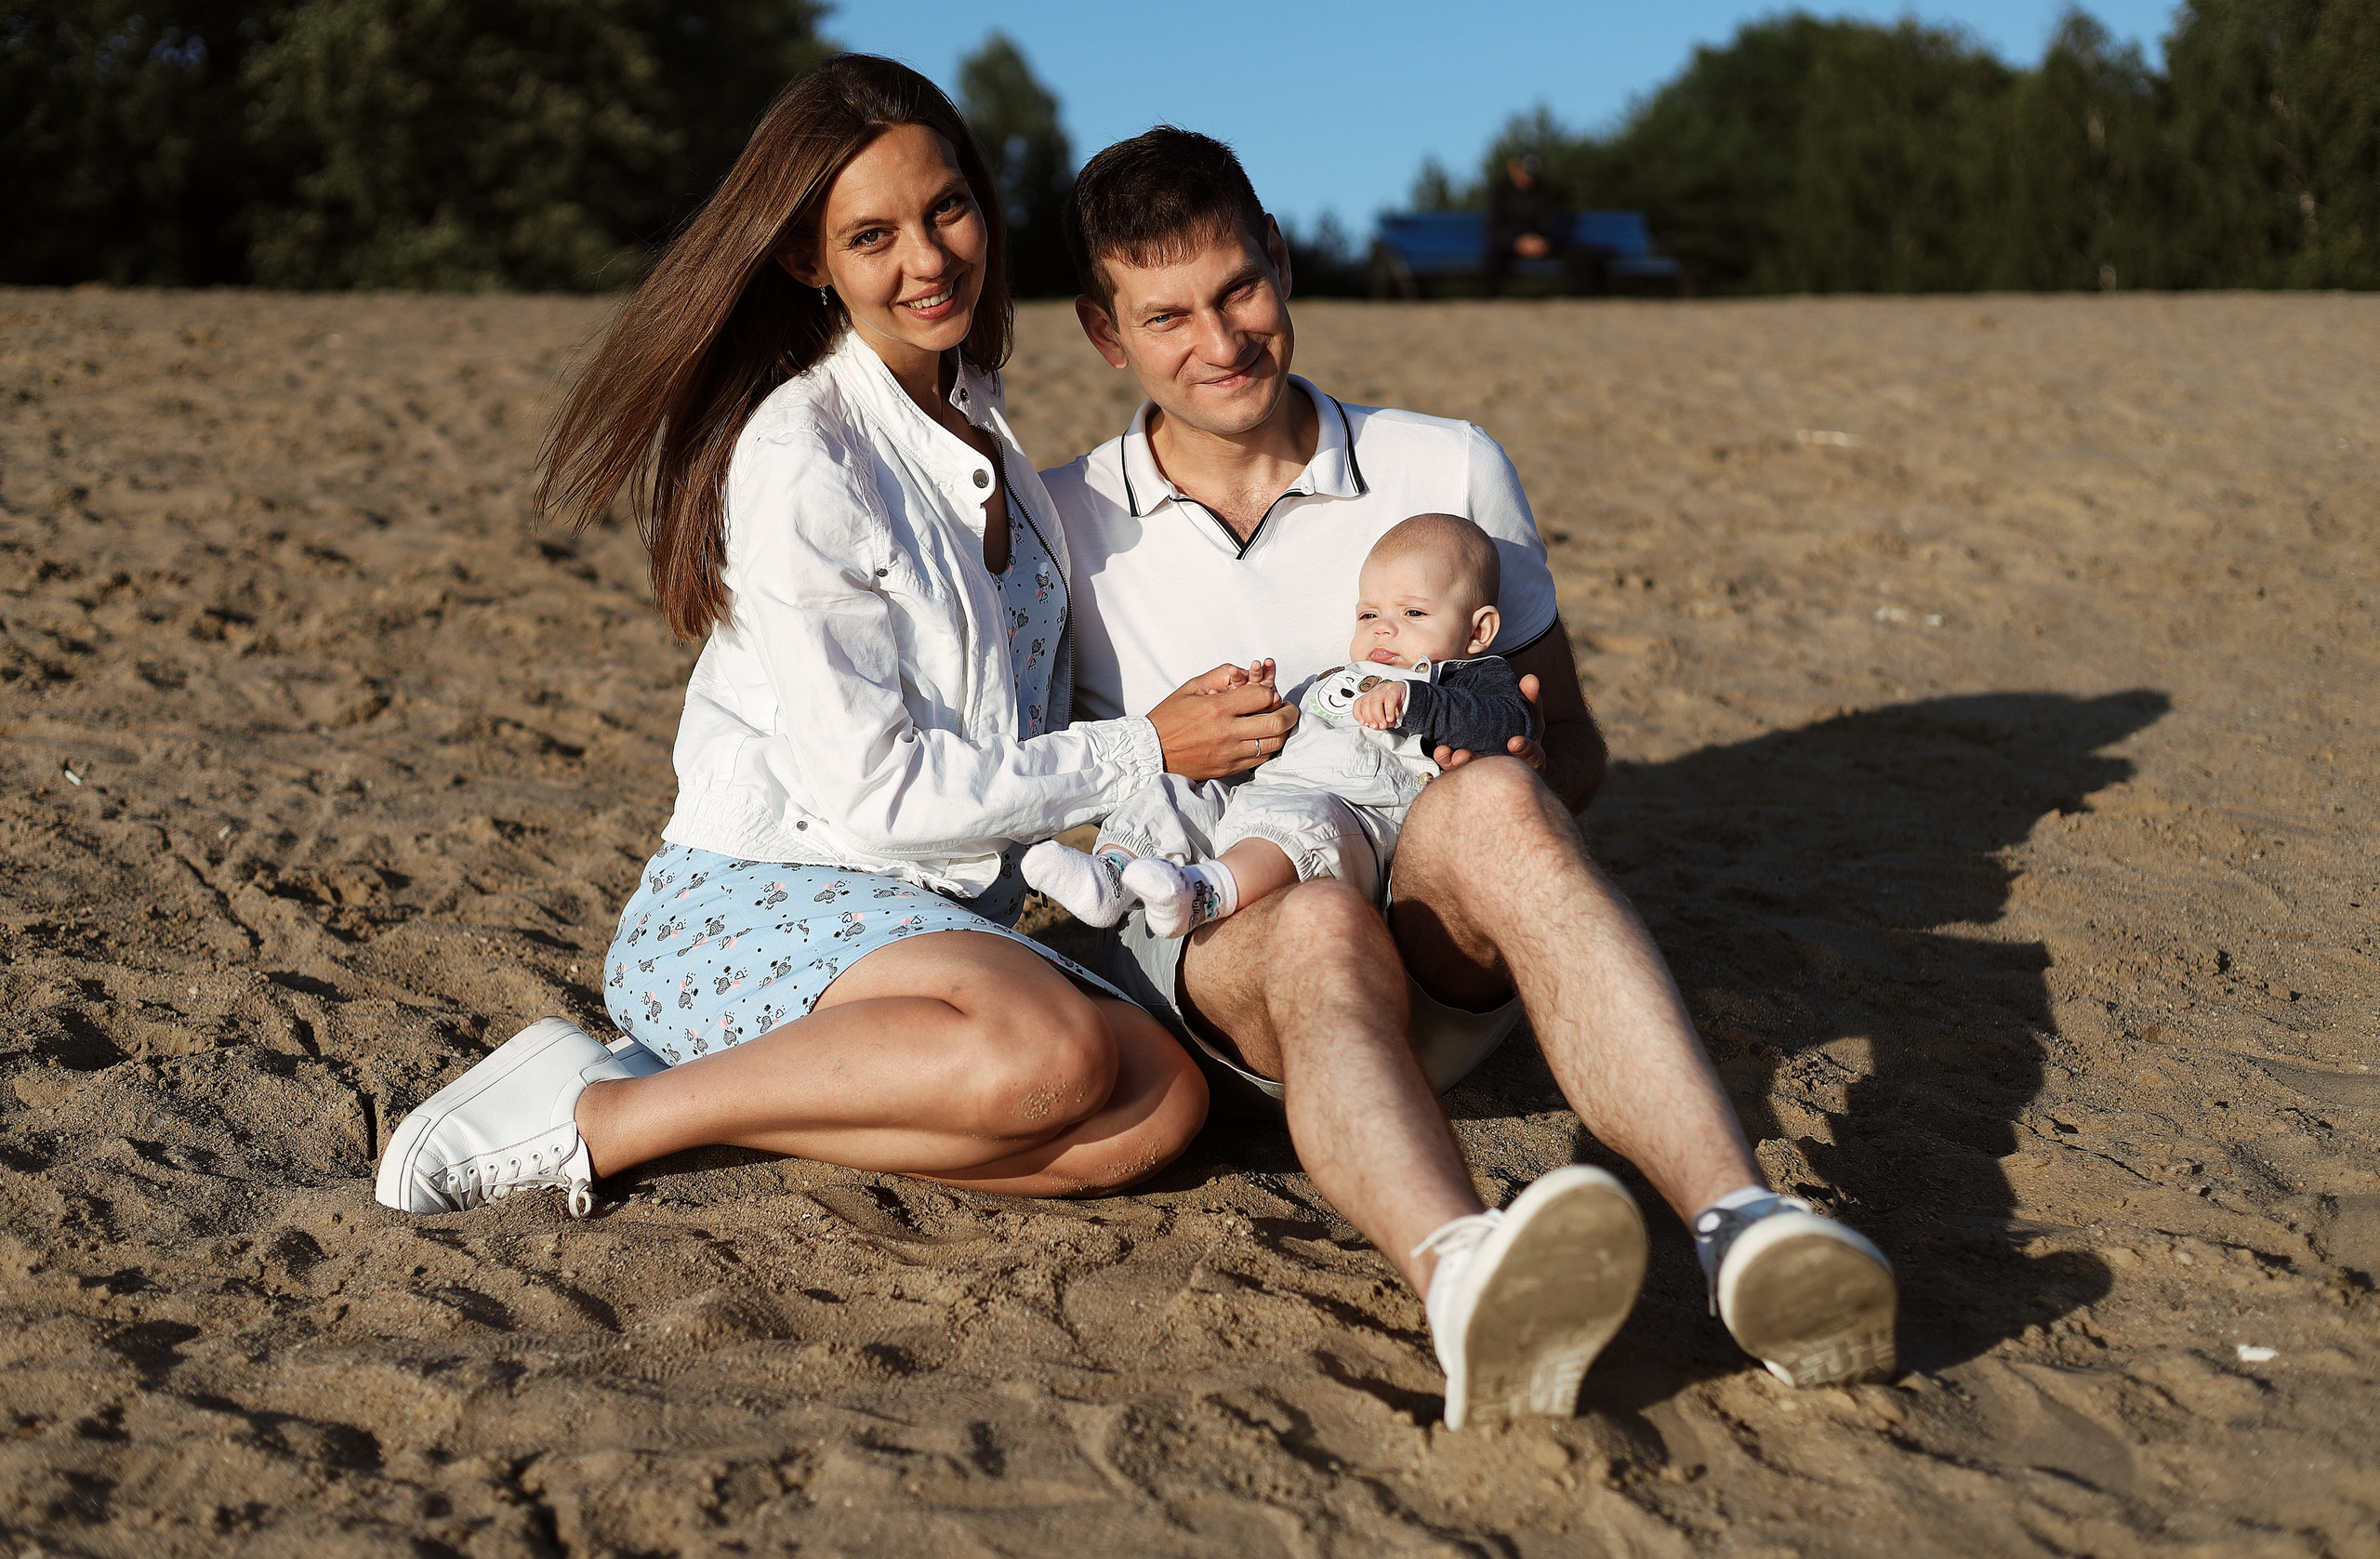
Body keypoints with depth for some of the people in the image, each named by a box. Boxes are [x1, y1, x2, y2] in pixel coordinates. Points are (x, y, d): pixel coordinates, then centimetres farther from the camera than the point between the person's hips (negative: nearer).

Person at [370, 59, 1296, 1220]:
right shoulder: (796, 457, -13)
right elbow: (871, 789, -16)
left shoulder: (973, 413, 13)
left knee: (1159, 1105, -20)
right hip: (748, 905, -7)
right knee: (1054, 1053, -35)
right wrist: (1145, 751, -9)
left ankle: (711, 1084, -11)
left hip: (936, 920, 8)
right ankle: (599, 1116, -18)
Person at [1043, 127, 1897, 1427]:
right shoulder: (1060, 528, 10)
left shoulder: (1449, 471, 11)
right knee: (1319, 928, -38)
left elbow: (1574, 750, 16)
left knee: (1490, 802, -35)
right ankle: (1460, 1278, -69)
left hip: (1440, 957, 1)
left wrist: (1524, 772, -9)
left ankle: (1738, 1224, -54)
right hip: (1201, 966, 0)